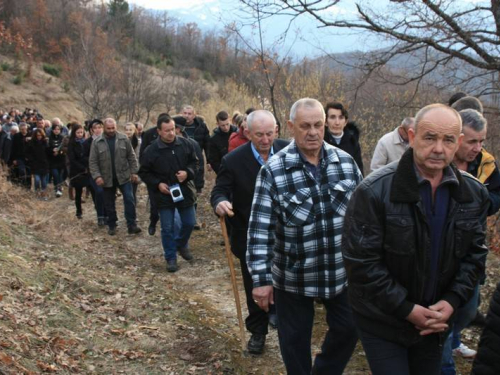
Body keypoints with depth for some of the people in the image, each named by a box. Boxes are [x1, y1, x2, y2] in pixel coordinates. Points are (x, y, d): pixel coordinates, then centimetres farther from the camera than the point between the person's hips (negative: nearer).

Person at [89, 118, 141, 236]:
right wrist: (97, 176, -15)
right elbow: (93, 162, -5)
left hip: (124, 176, 0)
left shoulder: (123, 139, -2)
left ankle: (132, 225, 1)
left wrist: (133, 172, -2)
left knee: (129, 200, -5)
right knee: (109, 204, 10)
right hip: (107, 178, 0)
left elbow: (131, 156, 3)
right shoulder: (97, 142, -4)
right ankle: (112, 226, 24)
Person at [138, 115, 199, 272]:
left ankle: (181, 244, 41)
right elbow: (144, 172, -1)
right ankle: (171, 258, 18)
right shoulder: (151, 150, -11)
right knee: (167, 228, 3)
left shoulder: (185, 144, -5)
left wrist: (187, 172, -14)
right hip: (164, 195, -2)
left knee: (189, 223, 13)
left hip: (185, 192, 3)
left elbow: (195, 162, 6)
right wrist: (157, 183, -15)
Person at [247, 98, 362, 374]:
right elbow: (260, 228, -13)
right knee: (295, 340, 13)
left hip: (343, 272, 3)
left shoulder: (346, 162, -2)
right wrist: (261, 278, -14)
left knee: (348, 329, 17)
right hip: (293, 277, -3)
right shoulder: (273, 170, -14)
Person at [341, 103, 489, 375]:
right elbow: (360, 260, -18)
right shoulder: (375, 191, -19)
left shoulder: (474, 193, -2)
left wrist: (452, 301, -9)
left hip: (434, 320, 5)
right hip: (382, 321, -5)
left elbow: (475, 253, 5)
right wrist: (406, 309, -18)